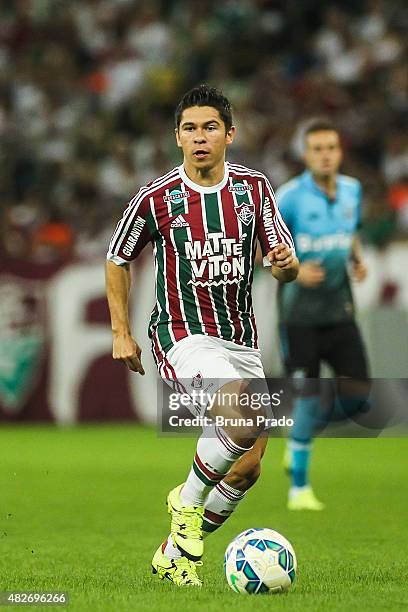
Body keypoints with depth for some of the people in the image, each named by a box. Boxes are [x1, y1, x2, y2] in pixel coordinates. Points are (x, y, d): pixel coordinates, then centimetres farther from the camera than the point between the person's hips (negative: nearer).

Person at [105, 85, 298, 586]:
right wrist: (120, 333, 4)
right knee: (246, 419, -30)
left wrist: (285, 263, -21)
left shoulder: (253, 187, 2)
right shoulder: (156, 198, -7)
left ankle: (173, 555, 22)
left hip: (242, 341, 5)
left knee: (246, 470, 3)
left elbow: (287, 268, 4)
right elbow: (117, 259, 8)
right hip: (182, 335, -5)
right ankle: (188, 502, -5)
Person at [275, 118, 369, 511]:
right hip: (299, 313, -5)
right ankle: (299, 488, 7)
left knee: (358, 398, -3)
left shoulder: (352, 191, 5)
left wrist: (357, 260, 3)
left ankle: (302, 434, 25)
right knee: (308, 398, -7)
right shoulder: (290, 197, -11)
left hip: (339, 312, 5)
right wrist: (294, 272, -21)